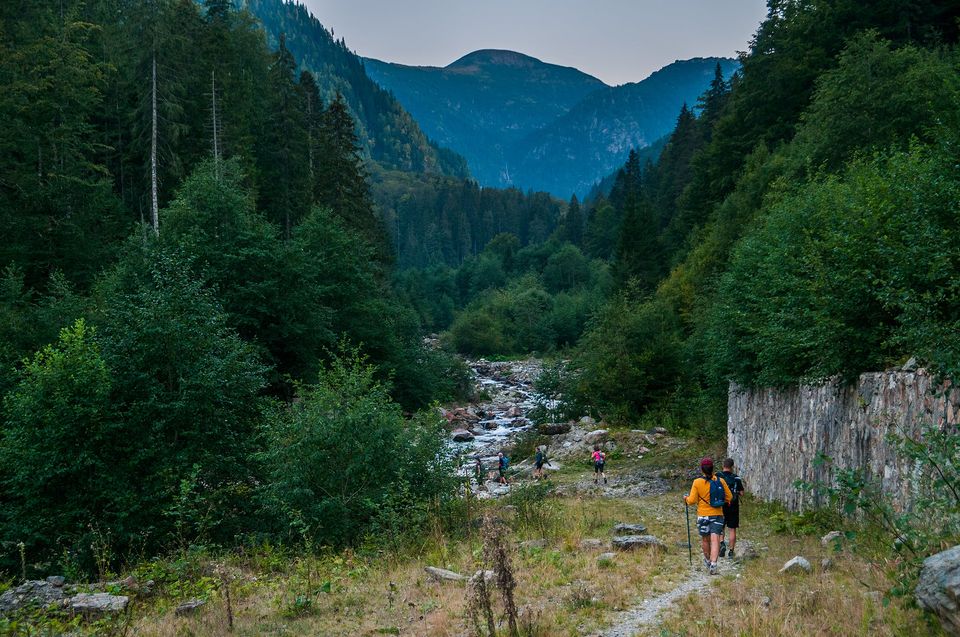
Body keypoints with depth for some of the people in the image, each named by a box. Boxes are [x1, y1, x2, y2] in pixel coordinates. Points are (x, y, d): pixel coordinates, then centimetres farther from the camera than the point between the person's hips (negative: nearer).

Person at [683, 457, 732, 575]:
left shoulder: (697, 482, -10)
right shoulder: (720, 481, -4)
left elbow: (692, 500, -10)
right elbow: (729, 497, 4)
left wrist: (686, 499, 11)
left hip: (703, 515, 0)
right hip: (717, 515, 0)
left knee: (705, 539, 18)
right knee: (715, 540, -5)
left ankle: (708, 560, 36)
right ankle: (713, 564, -17)